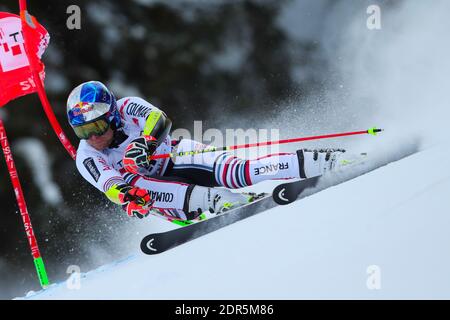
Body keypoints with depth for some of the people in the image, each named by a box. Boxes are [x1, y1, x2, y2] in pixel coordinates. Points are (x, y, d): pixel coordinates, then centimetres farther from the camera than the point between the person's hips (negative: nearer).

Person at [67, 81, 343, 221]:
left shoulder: (127, 108, -8)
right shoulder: (87, 160, -7)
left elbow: (160, 120, -25)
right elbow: (111, 186, -22)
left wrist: (144, 142, -46)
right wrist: (128, 199, -45)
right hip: (159, 195, 1)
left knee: (233, 173, -29)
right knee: (134, 182, -33)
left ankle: (313, 163, -32)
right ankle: (216, 200, -44)